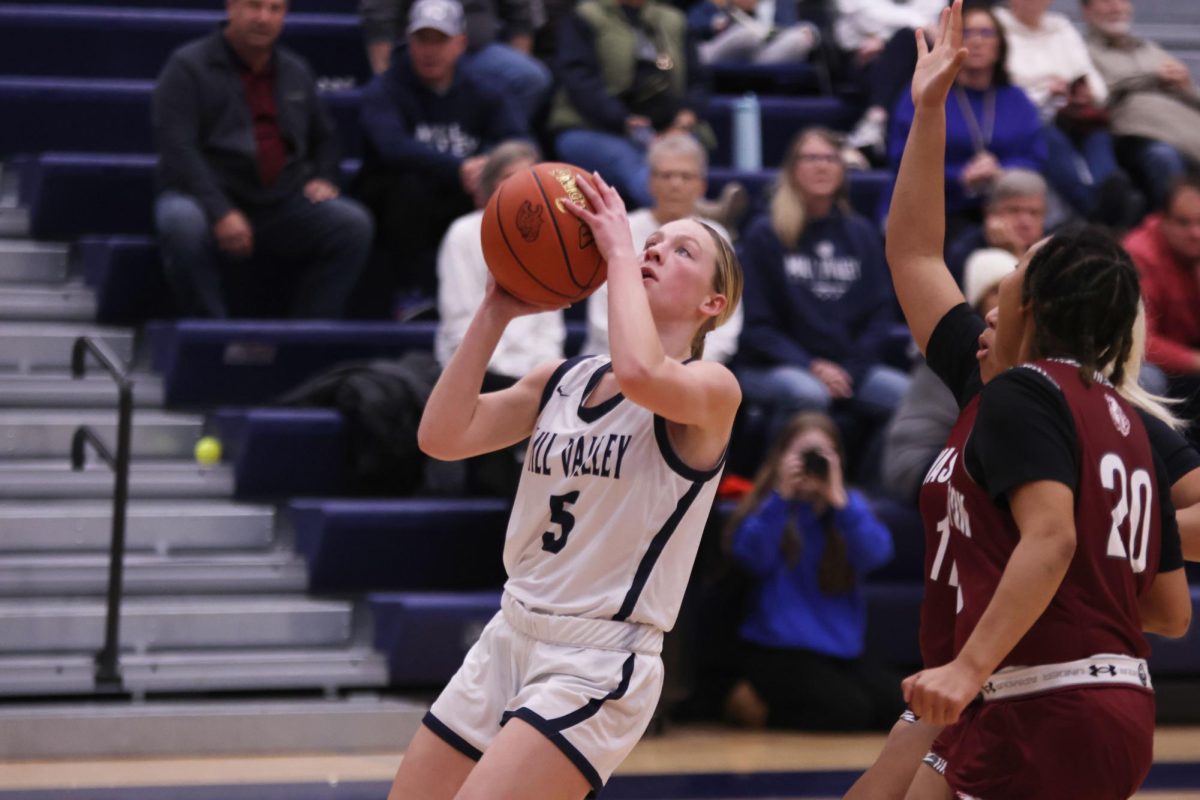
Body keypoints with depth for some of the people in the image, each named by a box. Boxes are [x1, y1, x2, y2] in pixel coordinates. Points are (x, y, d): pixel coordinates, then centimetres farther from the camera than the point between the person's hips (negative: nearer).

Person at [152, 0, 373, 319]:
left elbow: (324, 137, 32)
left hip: (285, 203, 4)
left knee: (354, 224, -21)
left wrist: (323, 178, 9)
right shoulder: (188, 67, -1)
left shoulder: (296, 72, 18)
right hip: (205, 198, -4)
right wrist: (220, 212, -23)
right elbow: (177, 149, -11)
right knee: (183, 225, -39)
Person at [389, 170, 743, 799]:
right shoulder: (561, 380, 11)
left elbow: (640, 374, -32)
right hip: (509, 640, 7)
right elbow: (442, 436, 0)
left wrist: (618, 251, -18)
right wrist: (495, 313, -3)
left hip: (598, 664, -7)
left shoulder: (712, 389, -8)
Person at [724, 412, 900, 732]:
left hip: (841, 649, 5)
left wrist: (838, 500, -19)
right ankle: (763, 704, 0)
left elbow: (876, 554, -9)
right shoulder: (770, 507, 3)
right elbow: (751, 557, -17)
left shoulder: (848, 507, 11)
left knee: (899, 704, -17)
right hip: (781, 651, -5)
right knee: (849, 711, -27)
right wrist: (782, 497, -23)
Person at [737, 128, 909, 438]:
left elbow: (879, 311, 10)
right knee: (809, 392, -39)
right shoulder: (765, 234, 1)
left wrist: (851, 370, -7)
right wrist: (810, 366, -15)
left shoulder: (861, 234, 12)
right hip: (772, 367, -4)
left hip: (850, 368, 4)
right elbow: (756, 322, -2)